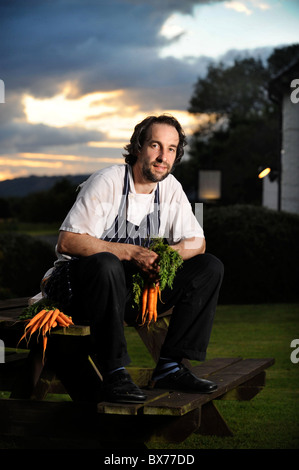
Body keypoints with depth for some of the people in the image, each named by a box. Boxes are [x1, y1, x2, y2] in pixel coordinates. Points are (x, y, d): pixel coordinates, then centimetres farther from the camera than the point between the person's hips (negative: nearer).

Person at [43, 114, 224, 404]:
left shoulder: (170, 187, 4)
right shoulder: (107, 182, -15)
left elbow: (197, 242, 6)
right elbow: (67, 241, -22)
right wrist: (131, 252, -28)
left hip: (144, 283, 6)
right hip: (84, 286, -6)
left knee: (210, 267, -8)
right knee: (105, 263, -40)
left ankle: (169, 367, -13)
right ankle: (114, 374, -32)